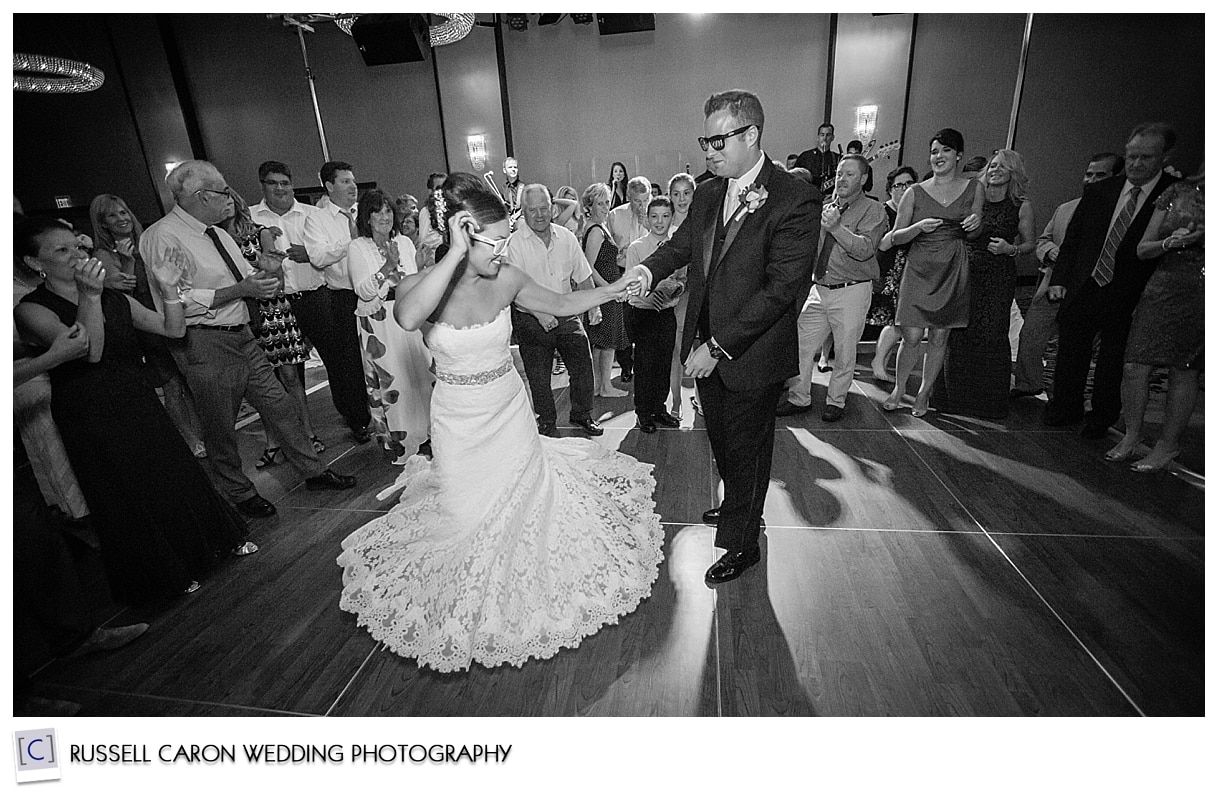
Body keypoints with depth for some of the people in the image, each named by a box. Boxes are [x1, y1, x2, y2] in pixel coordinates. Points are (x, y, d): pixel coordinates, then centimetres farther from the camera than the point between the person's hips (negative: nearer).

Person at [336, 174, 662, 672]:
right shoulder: (419, 285, -18)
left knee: (526, 501, 16)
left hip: (511, 413, 3)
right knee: (467, 517, 12)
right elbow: (408, 318, -44)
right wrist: (456, 254, -41)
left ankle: (522, 595, 49)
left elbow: (561, 304, 6)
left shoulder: (506, 280, -9)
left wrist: (611, 290, -5)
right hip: (460, 423, -3)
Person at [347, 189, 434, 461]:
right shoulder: (357, 247, -2)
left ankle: (421, 433, 23)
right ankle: (394, 439, 14)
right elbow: (364, 291, -13)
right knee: (386, 379, 1)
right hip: (377, 324, -4)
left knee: (418, 372, 7)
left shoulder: (404, 242, 9)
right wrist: (388, 266, -17)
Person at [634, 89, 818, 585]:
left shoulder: (794, 200, -18)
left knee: (745, 448, 11)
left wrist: (718, 347, -25)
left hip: (753, 354, -6)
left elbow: (781, 289, -23)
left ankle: (741, 544, 34)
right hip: (708, 347, 7)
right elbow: (681, 244, 14)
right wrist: (647, 271, -10)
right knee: (722, 442, 23)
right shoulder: (707, 195, 5)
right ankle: (739, 507, 51)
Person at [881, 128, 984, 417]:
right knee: (911, 336, -6)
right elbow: (895, 237, 2)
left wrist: (976, 223, -6)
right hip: (920, 267, -2)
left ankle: (924, 392, 21)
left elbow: (975, 234, 17)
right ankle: (898, 388, 16)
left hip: (953, 270, 2)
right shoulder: (915, 193, 2)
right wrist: (919, 227, -16)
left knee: (939, 337, 6)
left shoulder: (974, 189, 8)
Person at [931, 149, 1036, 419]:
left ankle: (990, 400, 10)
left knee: (992, 334, -5)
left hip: (998, 277, -2)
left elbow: (1030, 243, 8)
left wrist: (1011, 249, -10)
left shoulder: (1021, 206, 5)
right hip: (966, 272, 2)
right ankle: (957, 394, 14)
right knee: (959, 333, -2)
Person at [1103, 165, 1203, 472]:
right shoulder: (1178, 192, 7)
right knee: (1134, 367, -4)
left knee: (1183, 373, 5)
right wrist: (1170, 243, -12)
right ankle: (1132, 434, 16)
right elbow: (1142, 250, 8)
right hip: (1163, 289, 2)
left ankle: (1168, 445, 18)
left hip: (1201, 297, -2)